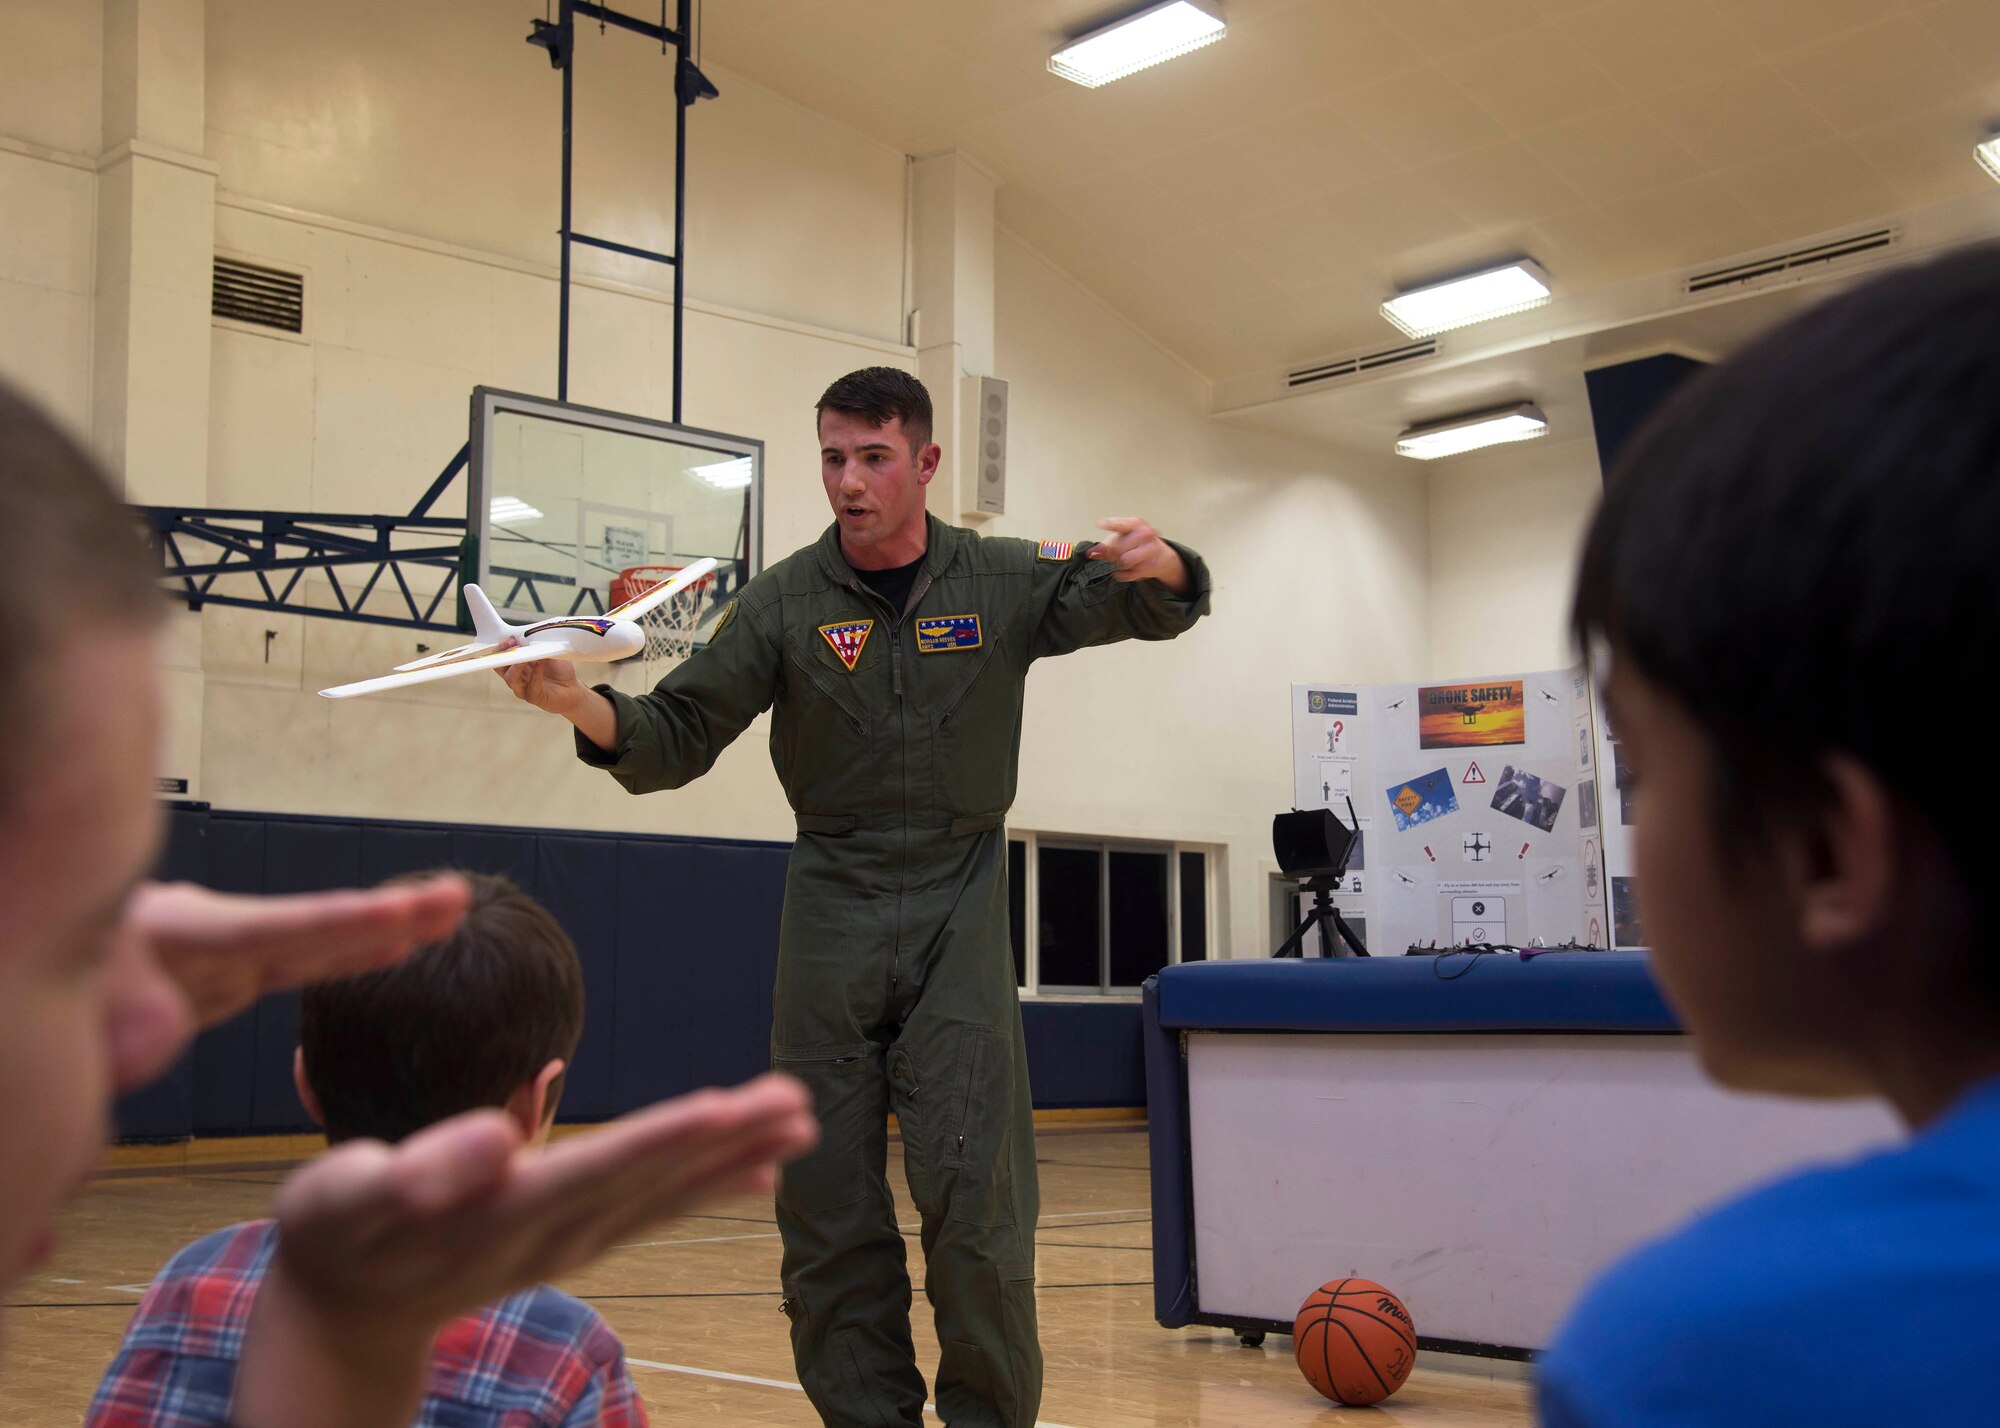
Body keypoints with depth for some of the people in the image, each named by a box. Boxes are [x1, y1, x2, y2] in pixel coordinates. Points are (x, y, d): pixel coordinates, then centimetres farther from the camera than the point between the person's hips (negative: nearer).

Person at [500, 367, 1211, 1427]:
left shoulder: (1003, 581, 2)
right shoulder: (785, 602, 0)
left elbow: (1153, 606, 4)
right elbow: (675, 739, -2)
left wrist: (1161, 566, -22)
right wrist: (579, 703, -23)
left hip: (959, 904, -1)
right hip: (832, 905, 1)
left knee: (973, 1182, -8)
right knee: (828, 1196, 2)